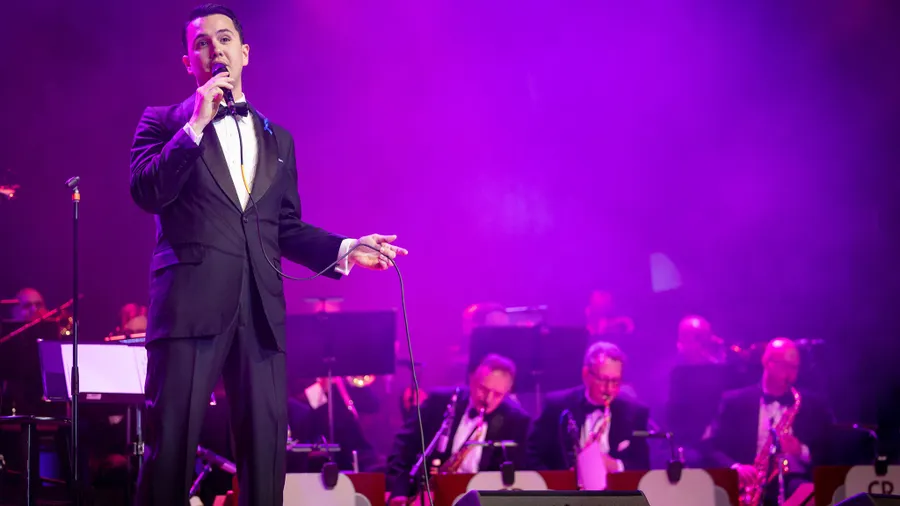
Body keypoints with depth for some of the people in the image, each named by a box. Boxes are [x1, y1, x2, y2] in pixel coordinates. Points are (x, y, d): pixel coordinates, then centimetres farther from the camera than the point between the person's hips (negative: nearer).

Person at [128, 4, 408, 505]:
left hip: (260, 310, 3)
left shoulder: (277, 139, 22)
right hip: (192, 302, -3)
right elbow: (146, 192, -6)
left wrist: (345, 249, 7)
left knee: (267, 444, -2)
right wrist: (195, 125, -8)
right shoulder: (164, 123, 11)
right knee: (172, 443, -6)